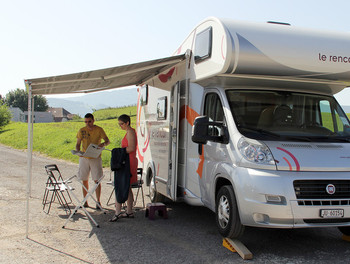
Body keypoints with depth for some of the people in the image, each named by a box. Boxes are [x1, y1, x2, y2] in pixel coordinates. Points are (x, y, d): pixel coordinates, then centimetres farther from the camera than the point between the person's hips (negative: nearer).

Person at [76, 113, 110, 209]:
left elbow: (107, 141, -1)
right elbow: (78, 144, 7)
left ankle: (98, 202, 5)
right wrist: (77, 151, -14)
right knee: (84, 180, 6)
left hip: (96, 158, -2)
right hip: (84, 158, 2)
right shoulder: (81, 131, 3)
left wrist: (103, 144, -24)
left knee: (97, 180, -5)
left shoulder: (99, 130, -2)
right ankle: (85, 202, 17)